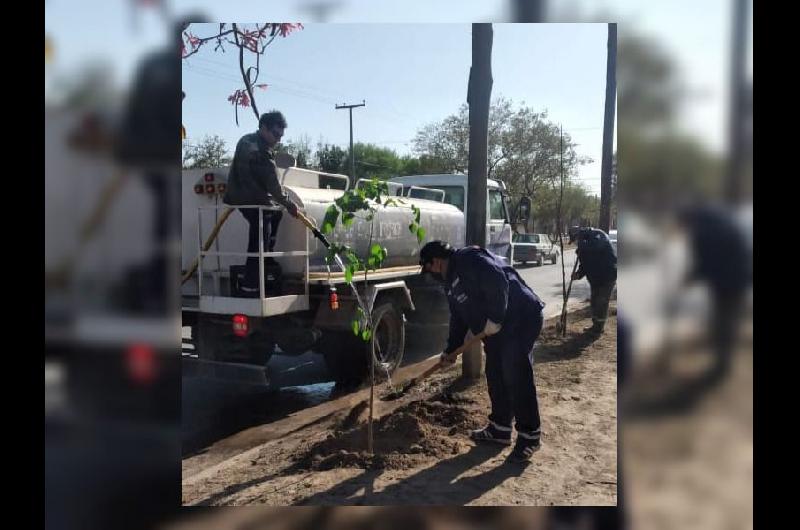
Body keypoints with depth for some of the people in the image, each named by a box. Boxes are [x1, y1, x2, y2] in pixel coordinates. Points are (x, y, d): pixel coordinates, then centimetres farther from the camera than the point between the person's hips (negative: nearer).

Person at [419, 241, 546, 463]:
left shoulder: (469, 259, -16)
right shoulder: (451, 281, 16)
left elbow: (498, 281, -28)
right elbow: (458, 317, 22)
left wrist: (494, 319, -25)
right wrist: (451, 350, 21)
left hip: (522, 319, -10)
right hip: (497, 327, 11)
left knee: (517, 376, -9)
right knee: (495, 376, 13)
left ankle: (529, 436, 1)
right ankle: (500, 429, 25)